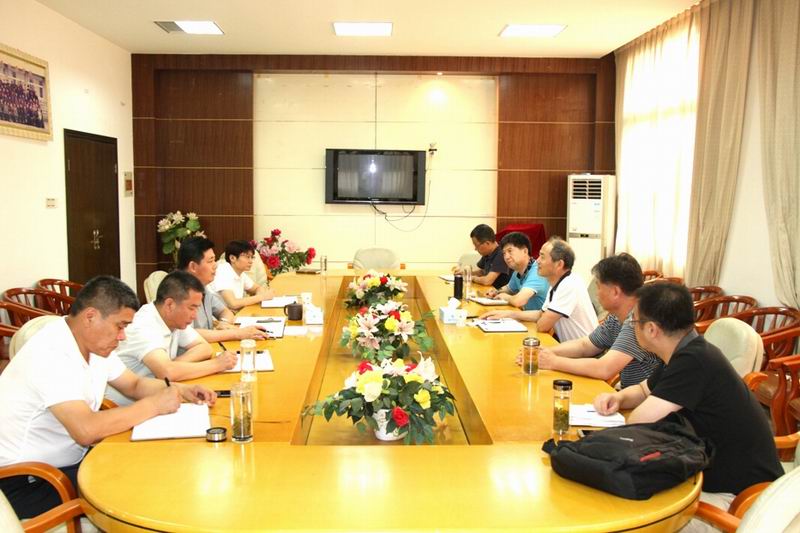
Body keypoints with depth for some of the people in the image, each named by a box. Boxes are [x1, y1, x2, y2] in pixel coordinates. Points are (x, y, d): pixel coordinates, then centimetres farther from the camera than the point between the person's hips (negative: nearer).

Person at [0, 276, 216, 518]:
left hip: (69, 461, 9)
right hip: (25, 482, -8)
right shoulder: (51, 352, -28)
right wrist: (155, 404, -25)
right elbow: (86, 430, -37)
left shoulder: (95, 342, 1)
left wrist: (181, 391, -5)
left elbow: (134, 384, 14)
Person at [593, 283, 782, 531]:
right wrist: (619, 398, -1)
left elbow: (638, 422, -26)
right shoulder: (689, 352, 4)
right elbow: (644, 390, 20)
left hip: (734, 495, -9)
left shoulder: (693, 362, -27)